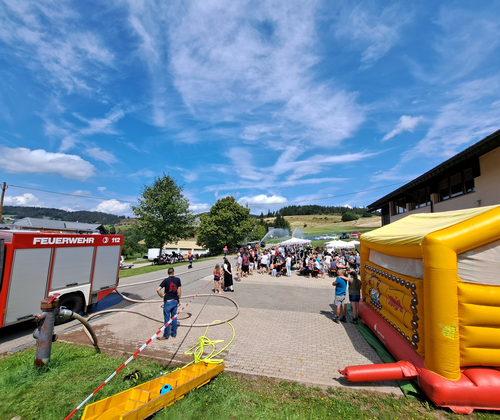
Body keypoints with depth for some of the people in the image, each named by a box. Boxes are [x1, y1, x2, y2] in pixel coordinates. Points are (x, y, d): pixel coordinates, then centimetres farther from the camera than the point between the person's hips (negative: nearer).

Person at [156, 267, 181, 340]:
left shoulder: (166, 280, -13)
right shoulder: (178, 279, -3)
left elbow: (158, 290, -19)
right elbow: (179, 290, 4)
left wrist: (161, 295, -3)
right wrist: (179, 299, 14)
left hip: (168, 302, -4)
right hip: (175, 301, 4)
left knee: (167, 319, 7)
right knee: (174, 317, 16)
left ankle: (166, 336, 18)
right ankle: (174, 333, 26)